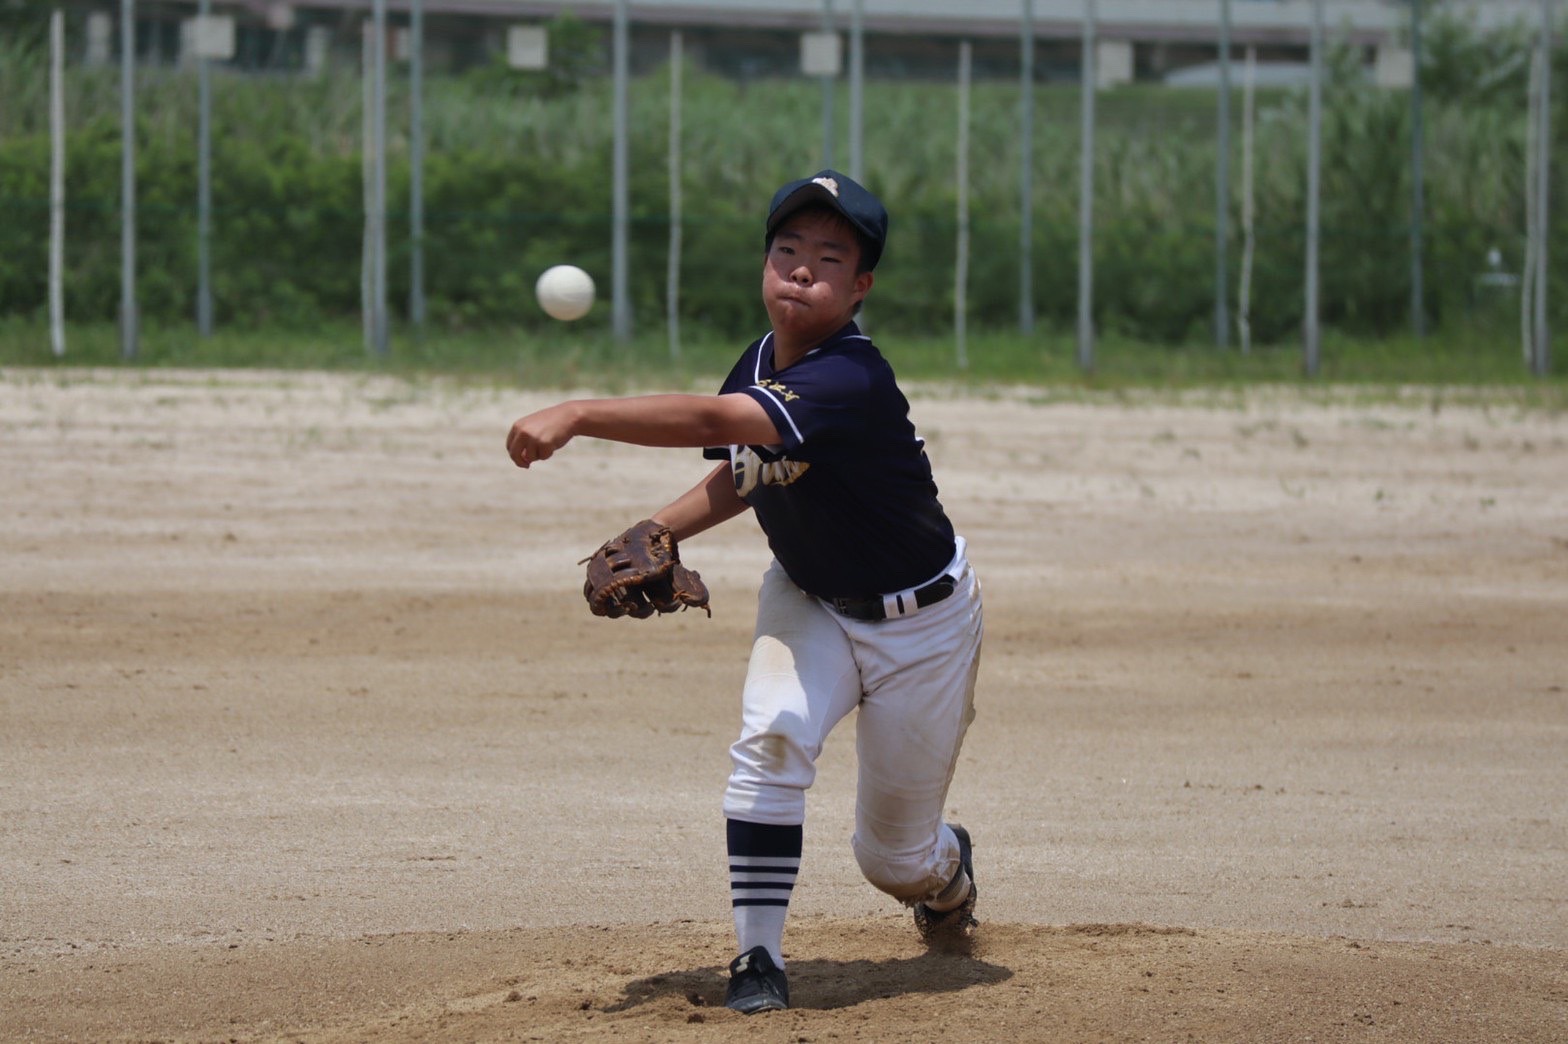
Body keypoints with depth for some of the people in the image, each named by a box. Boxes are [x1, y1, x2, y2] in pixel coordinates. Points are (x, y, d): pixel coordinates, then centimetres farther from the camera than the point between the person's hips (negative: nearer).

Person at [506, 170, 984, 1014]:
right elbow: (744, 471, 9)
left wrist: (576, 416, -55)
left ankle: (948, 873, 45)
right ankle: (758, 958, -17)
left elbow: (711, 420, -47)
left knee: (896, 856, 6)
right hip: (808, 600, 5)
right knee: (772, 735, -26)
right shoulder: (760, 365, -9)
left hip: (920, 621, -5)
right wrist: (660, 531, -8)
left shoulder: (851, 381, -34)